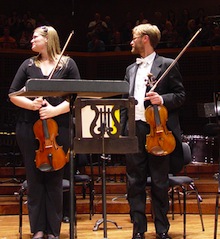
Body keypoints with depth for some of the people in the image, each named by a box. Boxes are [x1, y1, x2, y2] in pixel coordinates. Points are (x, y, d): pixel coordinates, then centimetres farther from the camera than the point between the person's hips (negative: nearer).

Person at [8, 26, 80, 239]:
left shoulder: (67, 64, 5)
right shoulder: (28, 64, 11)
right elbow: (13, 94, 8)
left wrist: (55, 110, -15)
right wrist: (31, 104, -12)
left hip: (58, 128, -2)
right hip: (29, 129, 2)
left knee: (54, 179, 4)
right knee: (34, 179, 5)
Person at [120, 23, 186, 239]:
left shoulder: (167, 65, 2)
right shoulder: (131, 69, 18)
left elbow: (180, 95, 0)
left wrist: (162, 99, -20)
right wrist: (121, 129, 9)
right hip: (134, 131, 5)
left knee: (160, 183, 5)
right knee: (134, 183, 6)